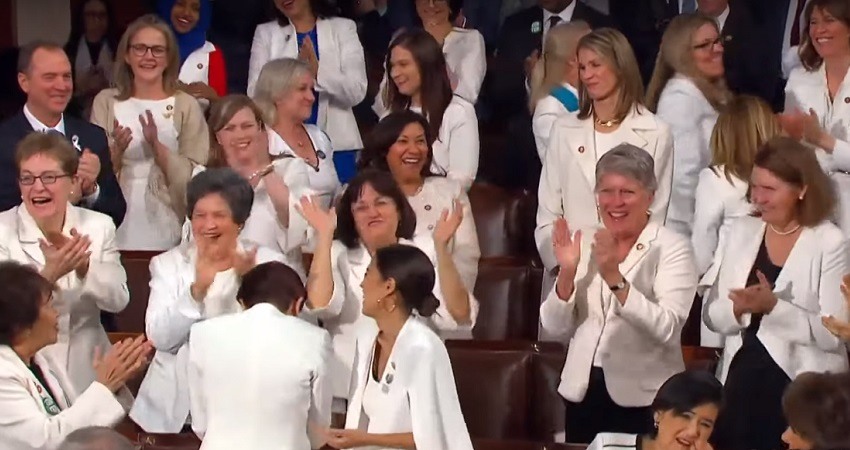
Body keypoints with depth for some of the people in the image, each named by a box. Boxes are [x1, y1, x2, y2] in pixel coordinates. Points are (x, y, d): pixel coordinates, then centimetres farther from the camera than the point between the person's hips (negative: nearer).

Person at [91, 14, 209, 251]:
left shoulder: (186, 106, 0)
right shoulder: (106, 101, 4)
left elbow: (195, 178, -3)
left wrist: (157, 146, -16)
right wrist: (117, 150, -15)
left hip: (167, 230, -1)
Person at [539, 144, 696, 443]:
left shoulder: (672, 249, -7)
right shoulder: (585, 243, 6)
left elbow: (667, 329, -21)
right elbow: (555, 327, 1)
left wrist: (615, 279, -29)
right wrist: (566, 274, -14)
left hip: (643, 397, -4)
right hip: (582, 390, 4)